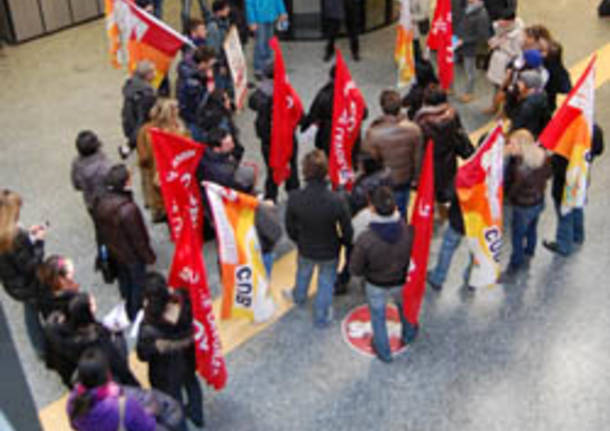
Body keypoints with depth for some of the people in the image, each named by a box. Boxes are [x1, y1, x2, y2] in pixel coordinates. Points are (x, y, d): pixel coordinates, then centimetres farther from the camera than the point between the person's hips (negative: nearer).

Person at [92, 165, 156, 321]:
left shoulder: (101, 203, -14)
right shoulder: (128, 209, -37)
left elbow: (101, 230, 2)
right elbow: (138, 238, -25)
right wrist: (148, 256, -9)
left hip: (115, 253, 7)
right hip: (132, 255, -7)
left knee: (124, 282, 28)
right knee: (138, 285, 16)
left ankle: (129, 312, 51)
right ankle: (137, 316, 34)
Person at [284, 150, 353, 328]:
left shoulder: (294, 198, -30)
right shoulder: (336, 201, -34)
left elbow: (290, 228, -12)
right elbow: (347, 231, -20)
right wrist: (343, 242, 5)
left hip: (305, 249, 2)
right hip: (329, 252, -2)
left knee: (303, 273, 34)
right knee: (326, 282, 26)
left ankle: (299, 297, 67)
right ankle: (321, 318, 47)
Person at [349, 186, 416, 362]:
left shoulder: (365, 239, -38)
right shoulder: (409, 232, -31)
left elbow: (355, 269, -22)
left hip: (375, 285, -2)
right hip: (401, 282, 2)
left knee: (378, 317, 27)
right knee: (405, 306, 35)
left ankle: (383, 351, 50)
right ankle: (408, 334, 62)